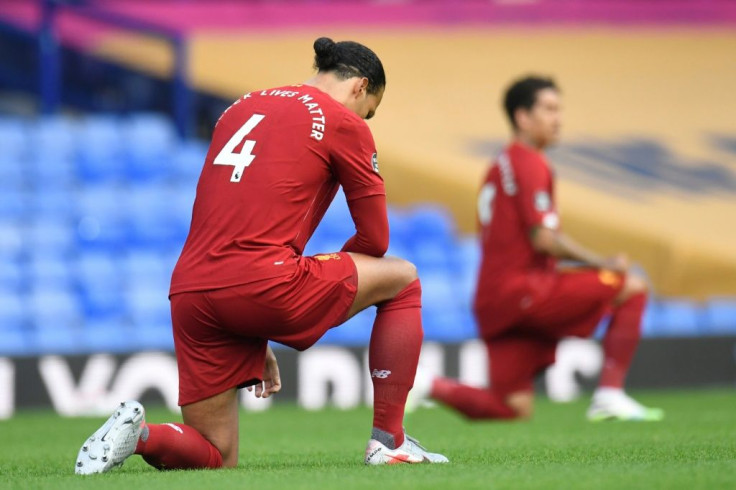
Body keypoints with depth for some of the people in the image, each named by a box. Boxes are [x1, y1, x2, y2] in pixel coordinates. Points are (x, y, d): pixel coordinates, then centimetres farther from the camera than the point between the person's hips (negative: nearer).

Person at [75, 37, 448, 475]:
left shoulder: (240, 109, 26)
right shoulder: (343, 123, 6)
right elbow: (375, 239, 10)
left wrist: (257, 341, 32)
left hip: (188, 291, 6)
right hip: (263, 282, -6)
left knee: (214, 457, 17)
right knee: (403, 279, 18)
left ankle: (138, 433, -13)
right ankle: (389, 442, 13)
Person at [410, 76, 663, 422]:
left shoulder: (501, 165, 23)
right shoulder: (530, 163, -6)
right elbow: (543, 238, -16)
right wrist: (602, 263, -7)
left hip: (493, 300, 9)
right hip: (522, 288, -9)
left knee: (515, 409, 9)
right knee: (632, 286, -6)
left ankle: (428, 386, -3)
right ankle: (610, 394, -11)